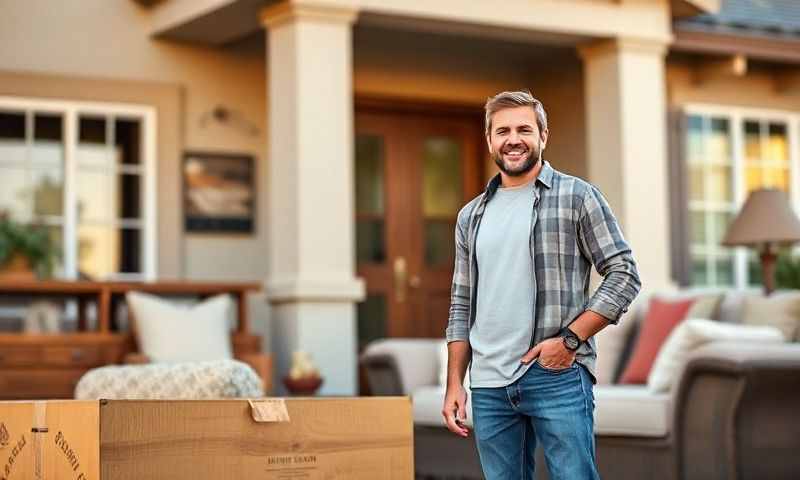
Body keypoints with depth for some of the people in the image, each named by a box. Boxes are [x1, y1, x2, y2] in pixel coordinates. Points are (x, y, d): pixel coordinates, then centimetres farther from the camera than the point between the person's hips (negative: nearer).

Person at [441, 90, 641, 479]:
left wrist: (570, 339, -12)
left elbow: (625, 275, -3)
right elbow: (462, 306, 16)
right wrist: (454, 384, 9)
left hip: (557, 377, -4)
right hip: (488, 386, 5)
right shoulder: (471, 216, 14)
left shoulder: (577, 197, 1)